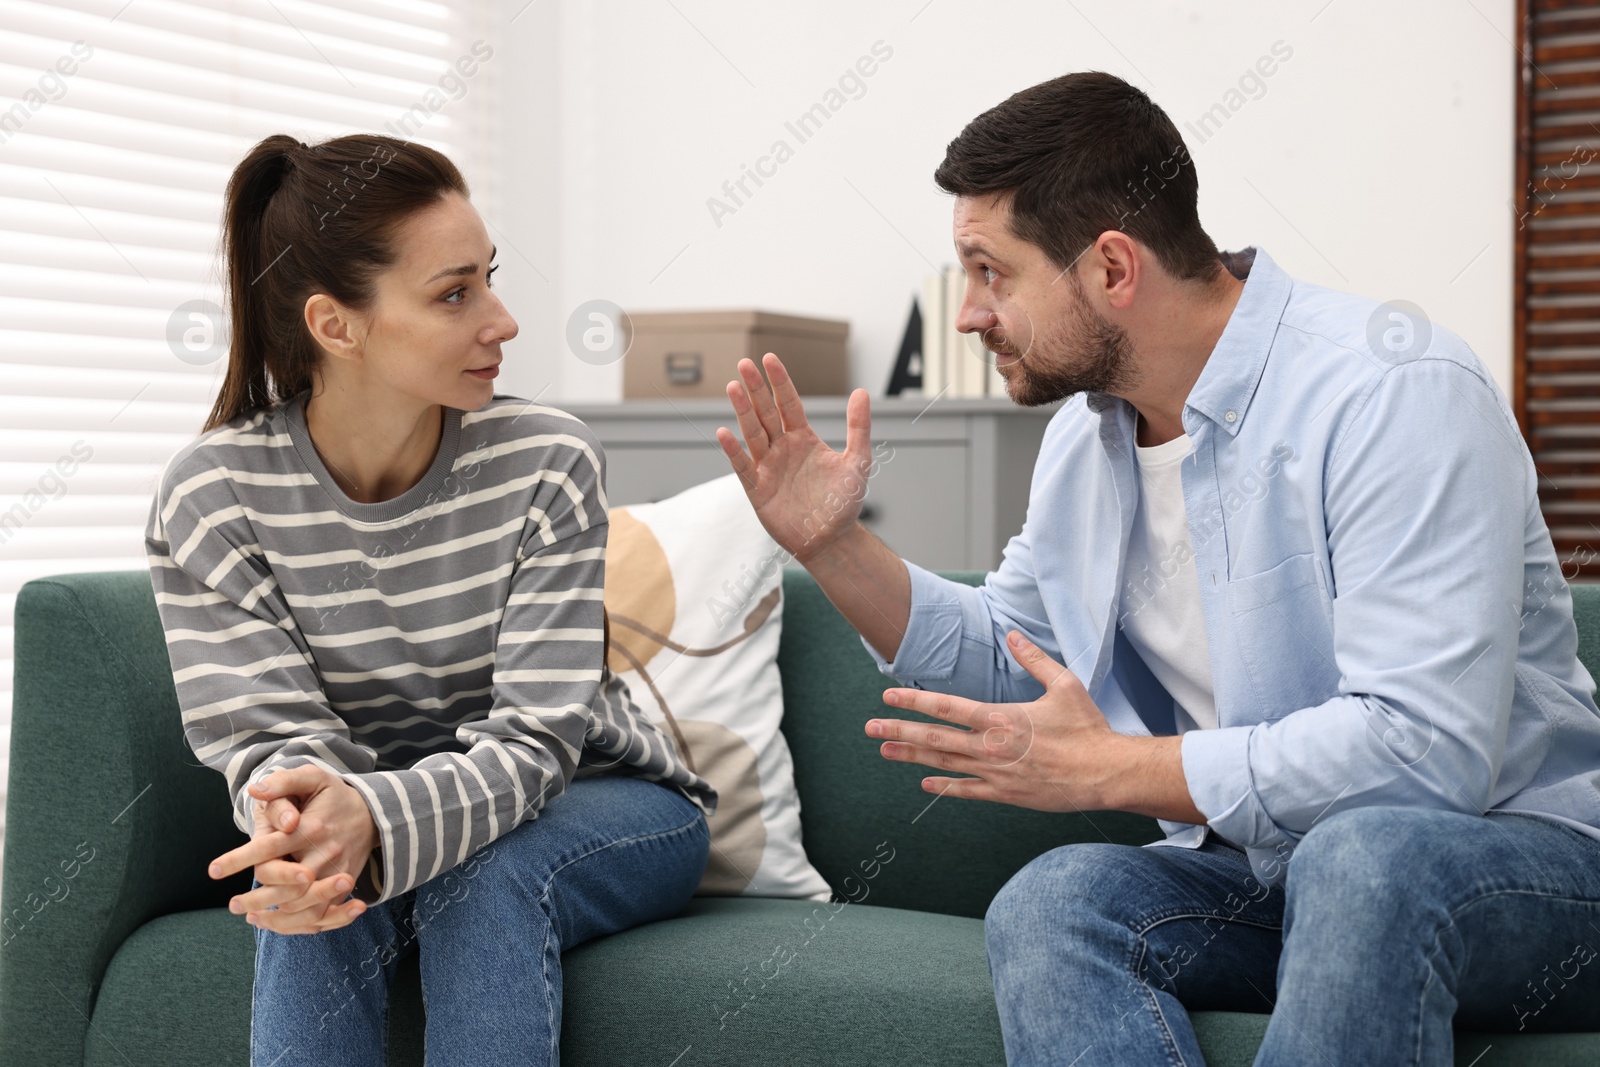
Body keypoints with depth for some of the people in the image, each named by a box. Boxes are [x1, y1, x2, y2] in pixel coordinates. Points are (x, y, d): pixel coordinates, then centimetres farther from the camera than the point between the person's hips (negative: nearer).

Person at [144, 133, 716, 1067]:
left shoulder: (547, 462, -18)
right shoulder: (209, 496, -14)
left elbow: (530, 741, -23)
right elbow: (275, 738, -16)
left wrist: (374, 818, -44)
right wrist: (304, 822, -42)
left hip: (602, 807, 0)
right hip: (365, 817, 1)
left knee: (487, 878, -32)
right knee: (320, 897, -32)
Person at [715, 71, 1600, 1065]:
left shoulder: (1393, 389, -19)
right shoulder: (1083, 433, 8)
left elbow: (1425, 746, -27)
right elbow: (1001, 658, 22)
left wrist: (1106, 769, -20)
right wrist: (834, 545, 5)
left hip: (1513, 854, -6)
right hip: (1262, 870, 6)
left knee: (1366, 851, -39)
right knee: (1051, 900, -24)